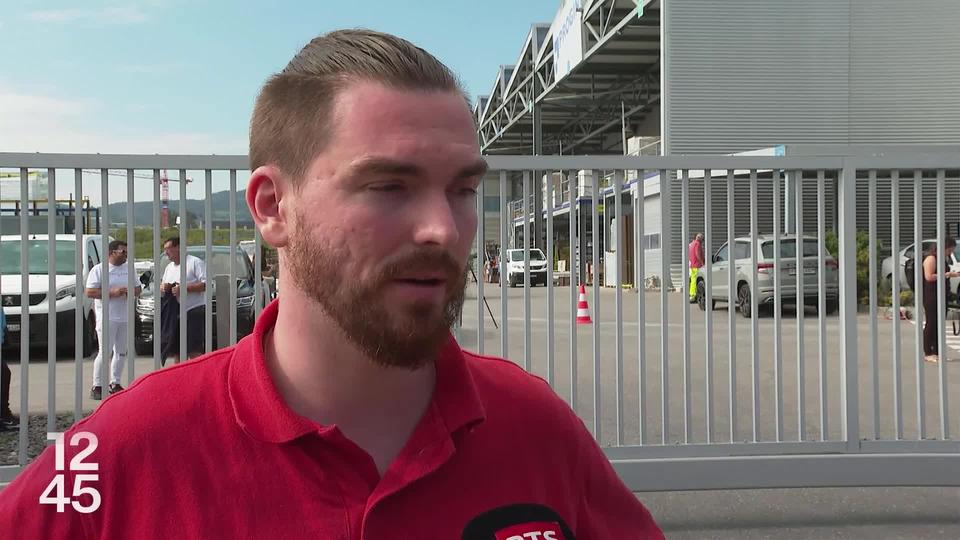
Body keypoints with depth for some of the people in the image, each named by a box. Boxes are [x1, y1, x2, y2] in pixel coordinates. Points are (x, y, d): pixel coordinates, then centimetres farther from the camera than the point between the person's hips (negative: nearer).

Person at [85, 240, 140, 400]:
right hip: (107, 317, -6)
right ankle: (97, 386, -3)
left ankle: (115, 383, 20)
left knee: (122, 352, 9)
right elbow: (89, 292, -9)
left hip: (125, 318, 6)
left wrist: (132, 291, -5)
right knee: (105, 352, -10)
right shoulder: (98, 269, -2)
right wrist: (112, 292, -18)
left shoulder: (129, 268, 15)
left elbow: (138, 289, 19)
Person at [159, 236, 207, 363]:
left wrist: (183, 289, -17)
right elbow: (162, 289, 26)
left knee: (194, 352, -14)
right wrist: (162, 288, 2)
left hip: (194, 311, -8)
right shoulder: (169, 267, 22)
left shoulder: (195, 262, -2)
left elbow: (206, 284, -12)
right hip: (174, 314, 8)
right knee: (176, 353, 9)